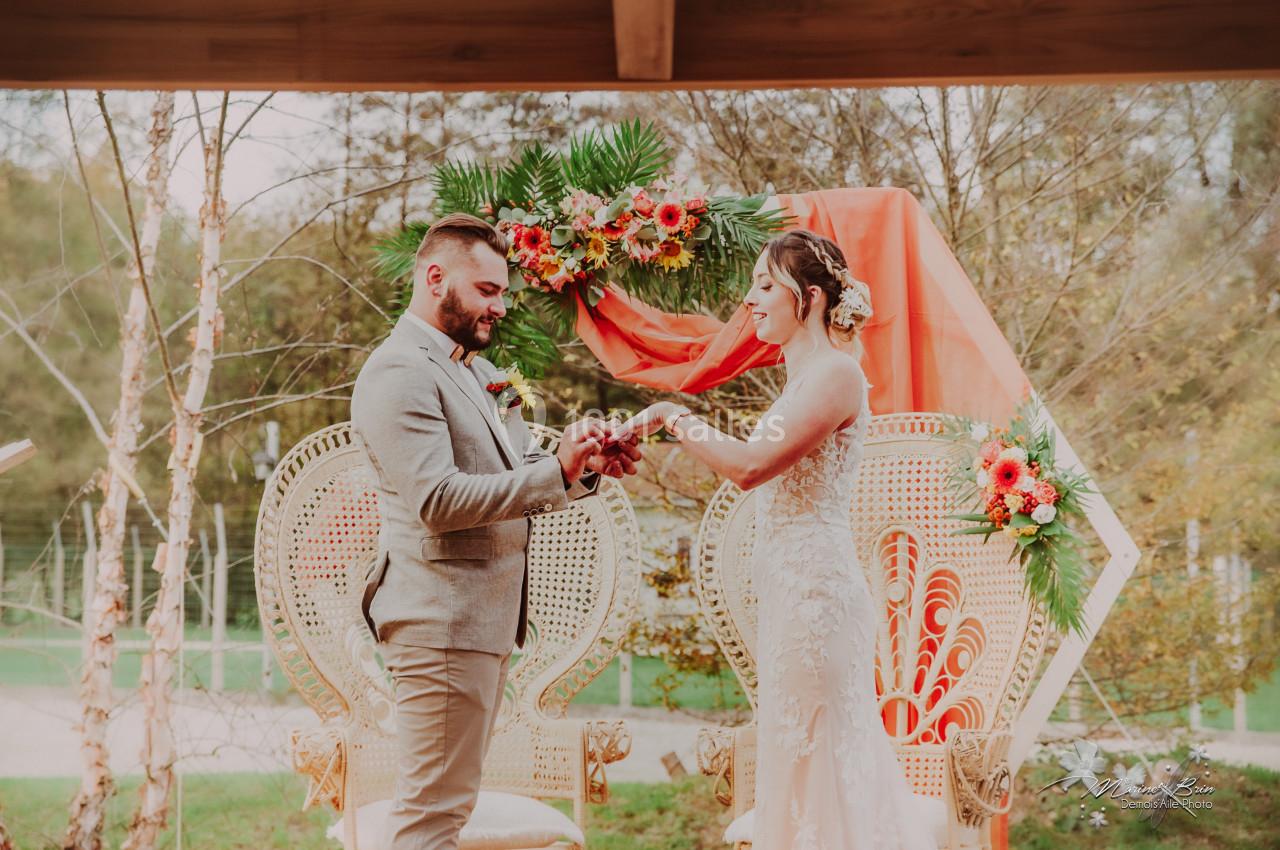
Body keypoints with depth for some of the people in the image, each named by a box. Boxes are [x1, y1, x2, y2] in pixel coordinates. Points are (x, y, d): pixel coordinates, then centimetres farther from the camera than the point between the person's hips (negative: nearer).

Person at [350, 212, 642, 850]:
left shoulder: (475, 369, 18)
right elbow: (439, 499, -23)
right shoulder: (399, 372, -13)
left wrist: (585, 465, -2)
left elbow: (521, 476, 18)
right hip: (440, 616, -10)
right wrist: (558, 472, -25)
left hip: (486, 615, 10)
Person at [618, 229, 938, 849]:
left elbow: (749, 466, -21)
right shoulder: (804, 378, 17)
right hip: (794, 590, 10)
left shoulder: (835, 373, -12)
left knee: (811, 760, -4)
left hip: (812, 587, -10)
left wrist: (671, 416, -12)